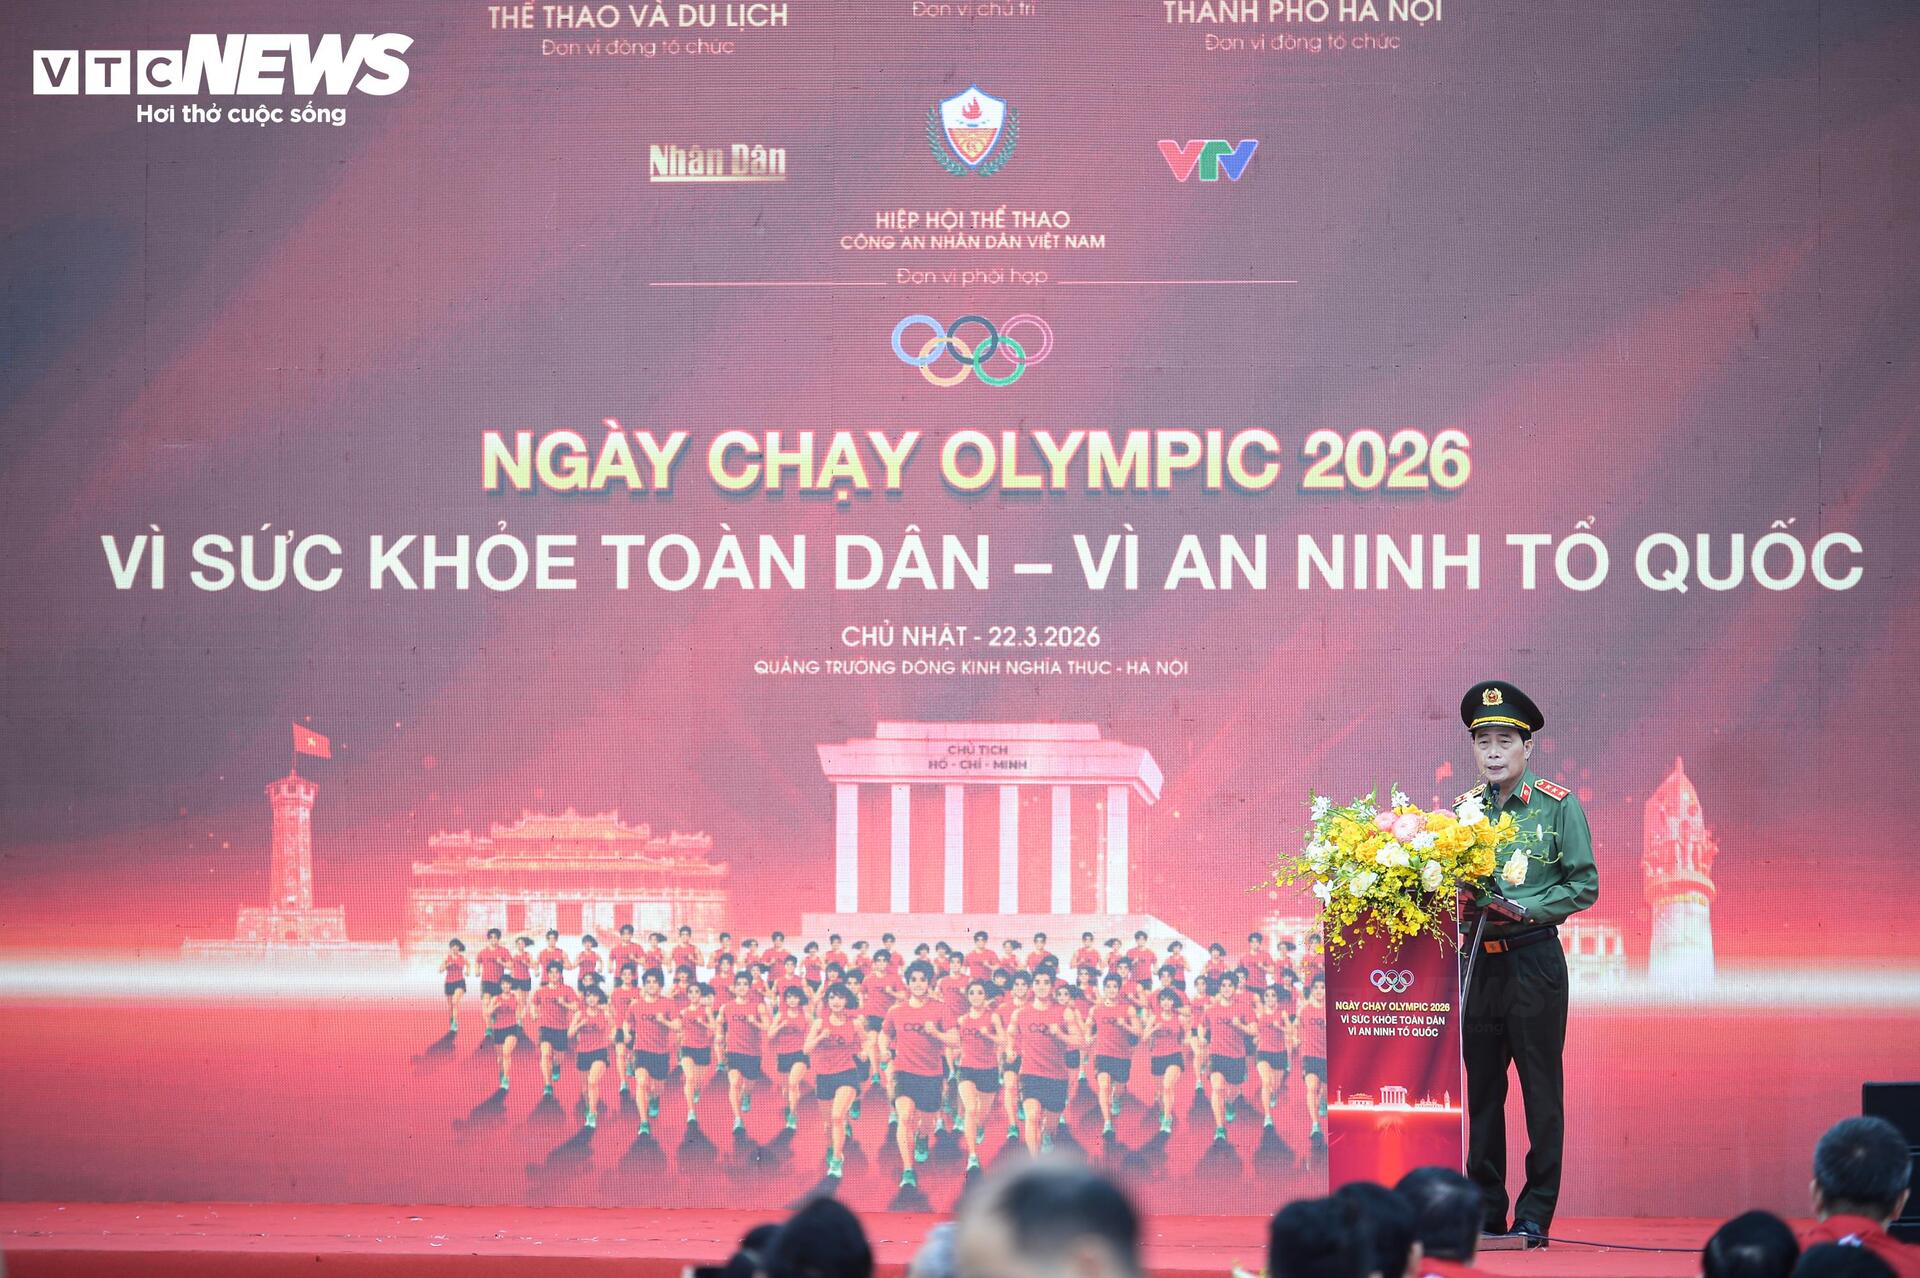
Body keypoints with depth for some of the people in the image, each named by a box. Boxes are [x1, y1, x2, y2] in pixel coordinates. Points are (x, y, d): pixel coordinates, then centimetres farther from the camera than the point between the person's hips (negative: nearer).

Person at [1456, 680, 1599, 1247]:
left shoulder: (1558, 807, -1)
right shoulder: (1461, 809, 10)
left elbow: (1584, 885, -3)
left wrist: (1524, 909, -15)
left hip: (1534, 961, -4)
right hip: (1477, 961, 4)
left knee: (1541, 1089, -2)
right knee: (1481, 1088, 8)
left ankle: (1535, 1216, 2)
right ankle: (1485, 1211, 15)